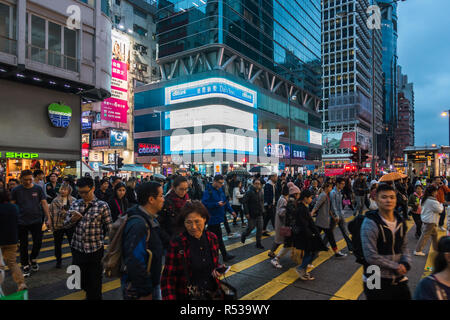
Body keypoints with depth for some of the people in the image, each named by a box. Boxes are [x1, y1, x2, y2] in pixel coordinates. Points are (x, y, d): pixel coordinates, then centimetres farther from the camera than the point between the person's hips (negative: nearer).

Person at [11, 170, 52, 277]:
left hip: (36, 221, 0)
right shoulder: (16, 190, -2)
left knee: (38, 242, 3)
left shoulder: (38, 189, -1)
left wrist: (49, 218, -7)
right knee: (23, 245, 9)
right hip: (22, 222, 0)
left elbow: (44, 203, -2)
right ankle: (25, 266, 24)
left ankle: (33, 259, 30)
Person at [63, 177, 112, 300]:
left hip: (95, 250, -4)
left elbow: (109, 229, -5)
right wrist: (72, 219, -13)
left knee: (94, 285, 8)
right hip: (77, 248, 4)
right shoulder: (75, 204, 4)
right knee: (81, 281, 19)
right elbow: (66, 225, 7)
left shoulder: (102, 206, -8)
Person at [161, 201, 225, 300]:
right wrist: (170, 298, -20)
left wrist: (217, 270, -4)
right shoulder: (176, 244, -14)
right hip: (187, 296, -4)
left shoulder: (212, 238, -1)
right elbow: (168, 279, -9)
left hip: (212, 293, 4)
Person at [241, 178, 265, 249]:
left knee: (260, 228, 4)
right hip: (251, 214, -6)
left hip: (259, 214, 6)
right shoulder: (249, 192, -14)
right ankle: (243, 235, 34)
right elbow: (245, 203, -16)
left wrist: (262, 210, 10)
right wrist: (246, 213, -19)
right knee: (251, 227, 4)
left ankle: (258, 243, 16)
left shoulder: (261, 192, 7)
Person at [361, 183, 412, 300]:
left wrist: (405, 263, -6)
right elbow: (371, 256, -20)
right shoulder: (370, 223, -18)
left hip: (399, 279, 6)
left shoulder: (400, 221, 4)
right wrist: (396, 266, -14)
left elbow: (404, 247, 13)